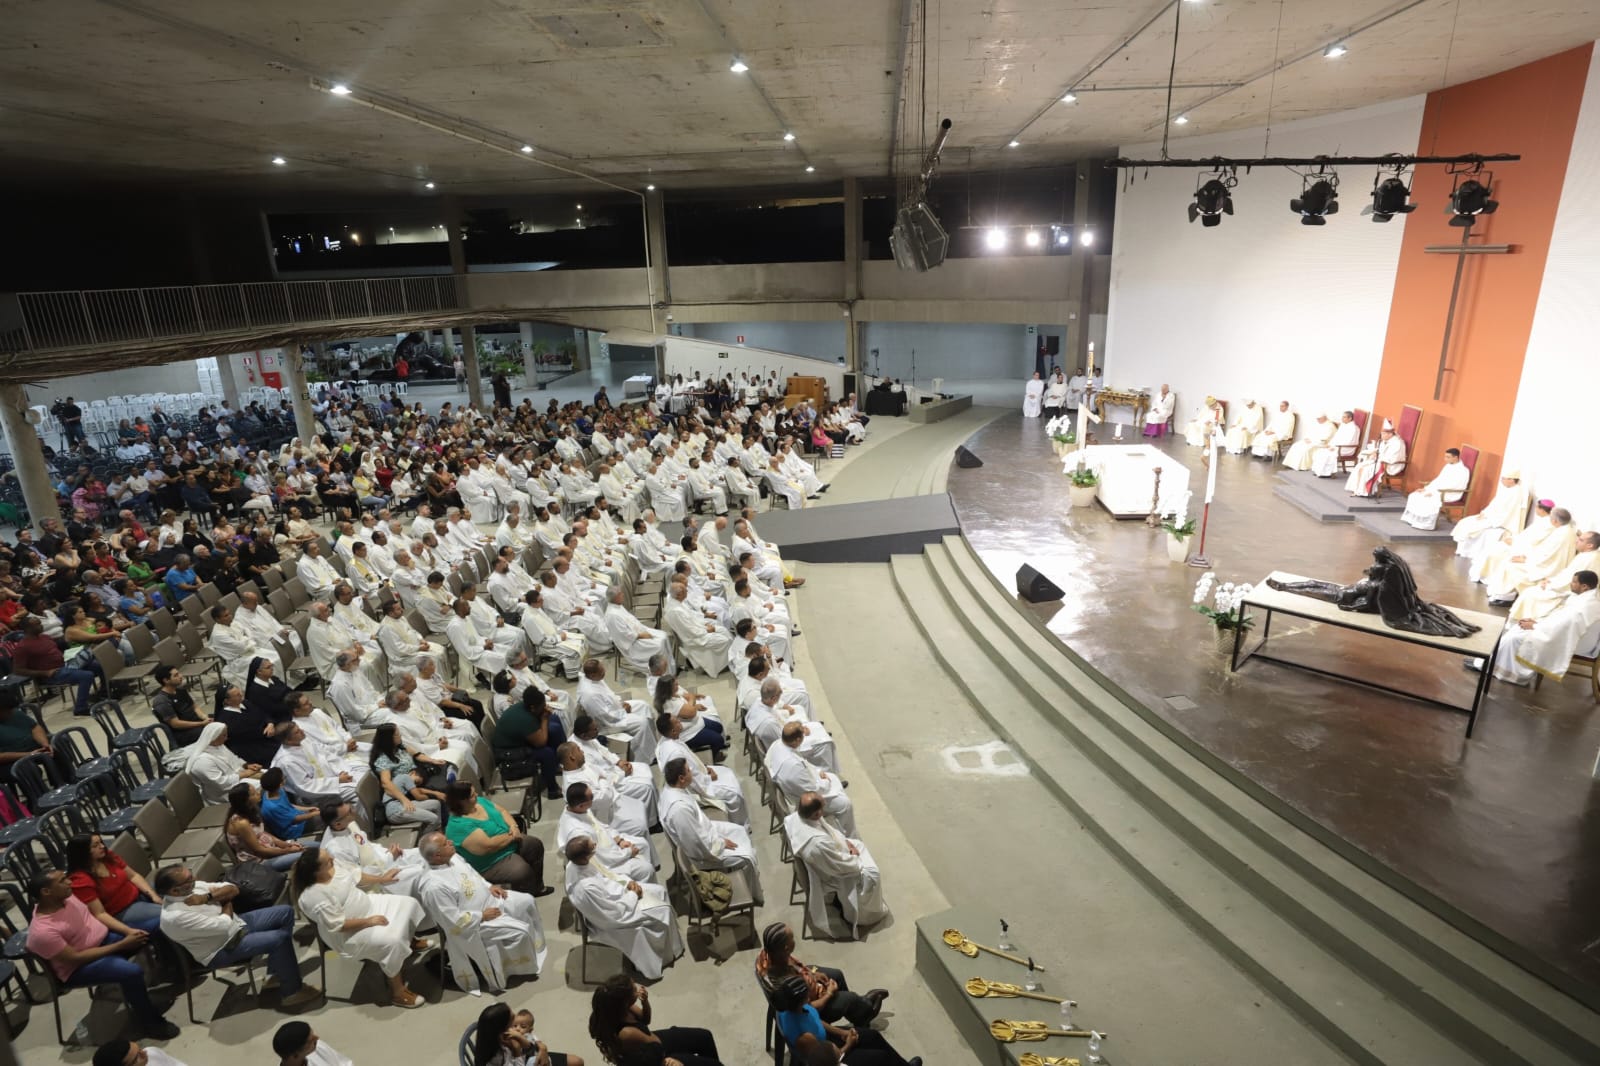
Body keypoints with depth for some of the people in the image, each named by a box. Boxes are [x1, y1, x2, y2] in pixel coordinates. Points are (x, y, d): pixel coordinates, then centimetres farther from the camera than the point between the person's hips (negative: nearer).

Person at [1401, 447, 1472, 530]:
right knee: (1415, 496, -8)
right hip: (1440, 491, 9)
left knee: (1429, 500, -32)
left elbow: (1451, 486, -23)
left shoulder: (1463, 471, -16)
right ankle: (1413, 519, -11)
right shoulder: (1448, 466, 12)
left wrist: (1433, 493, -25)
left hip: (1451, 495, -9)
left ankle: (1427, 524, -21)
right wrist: (1426, 488, 2)